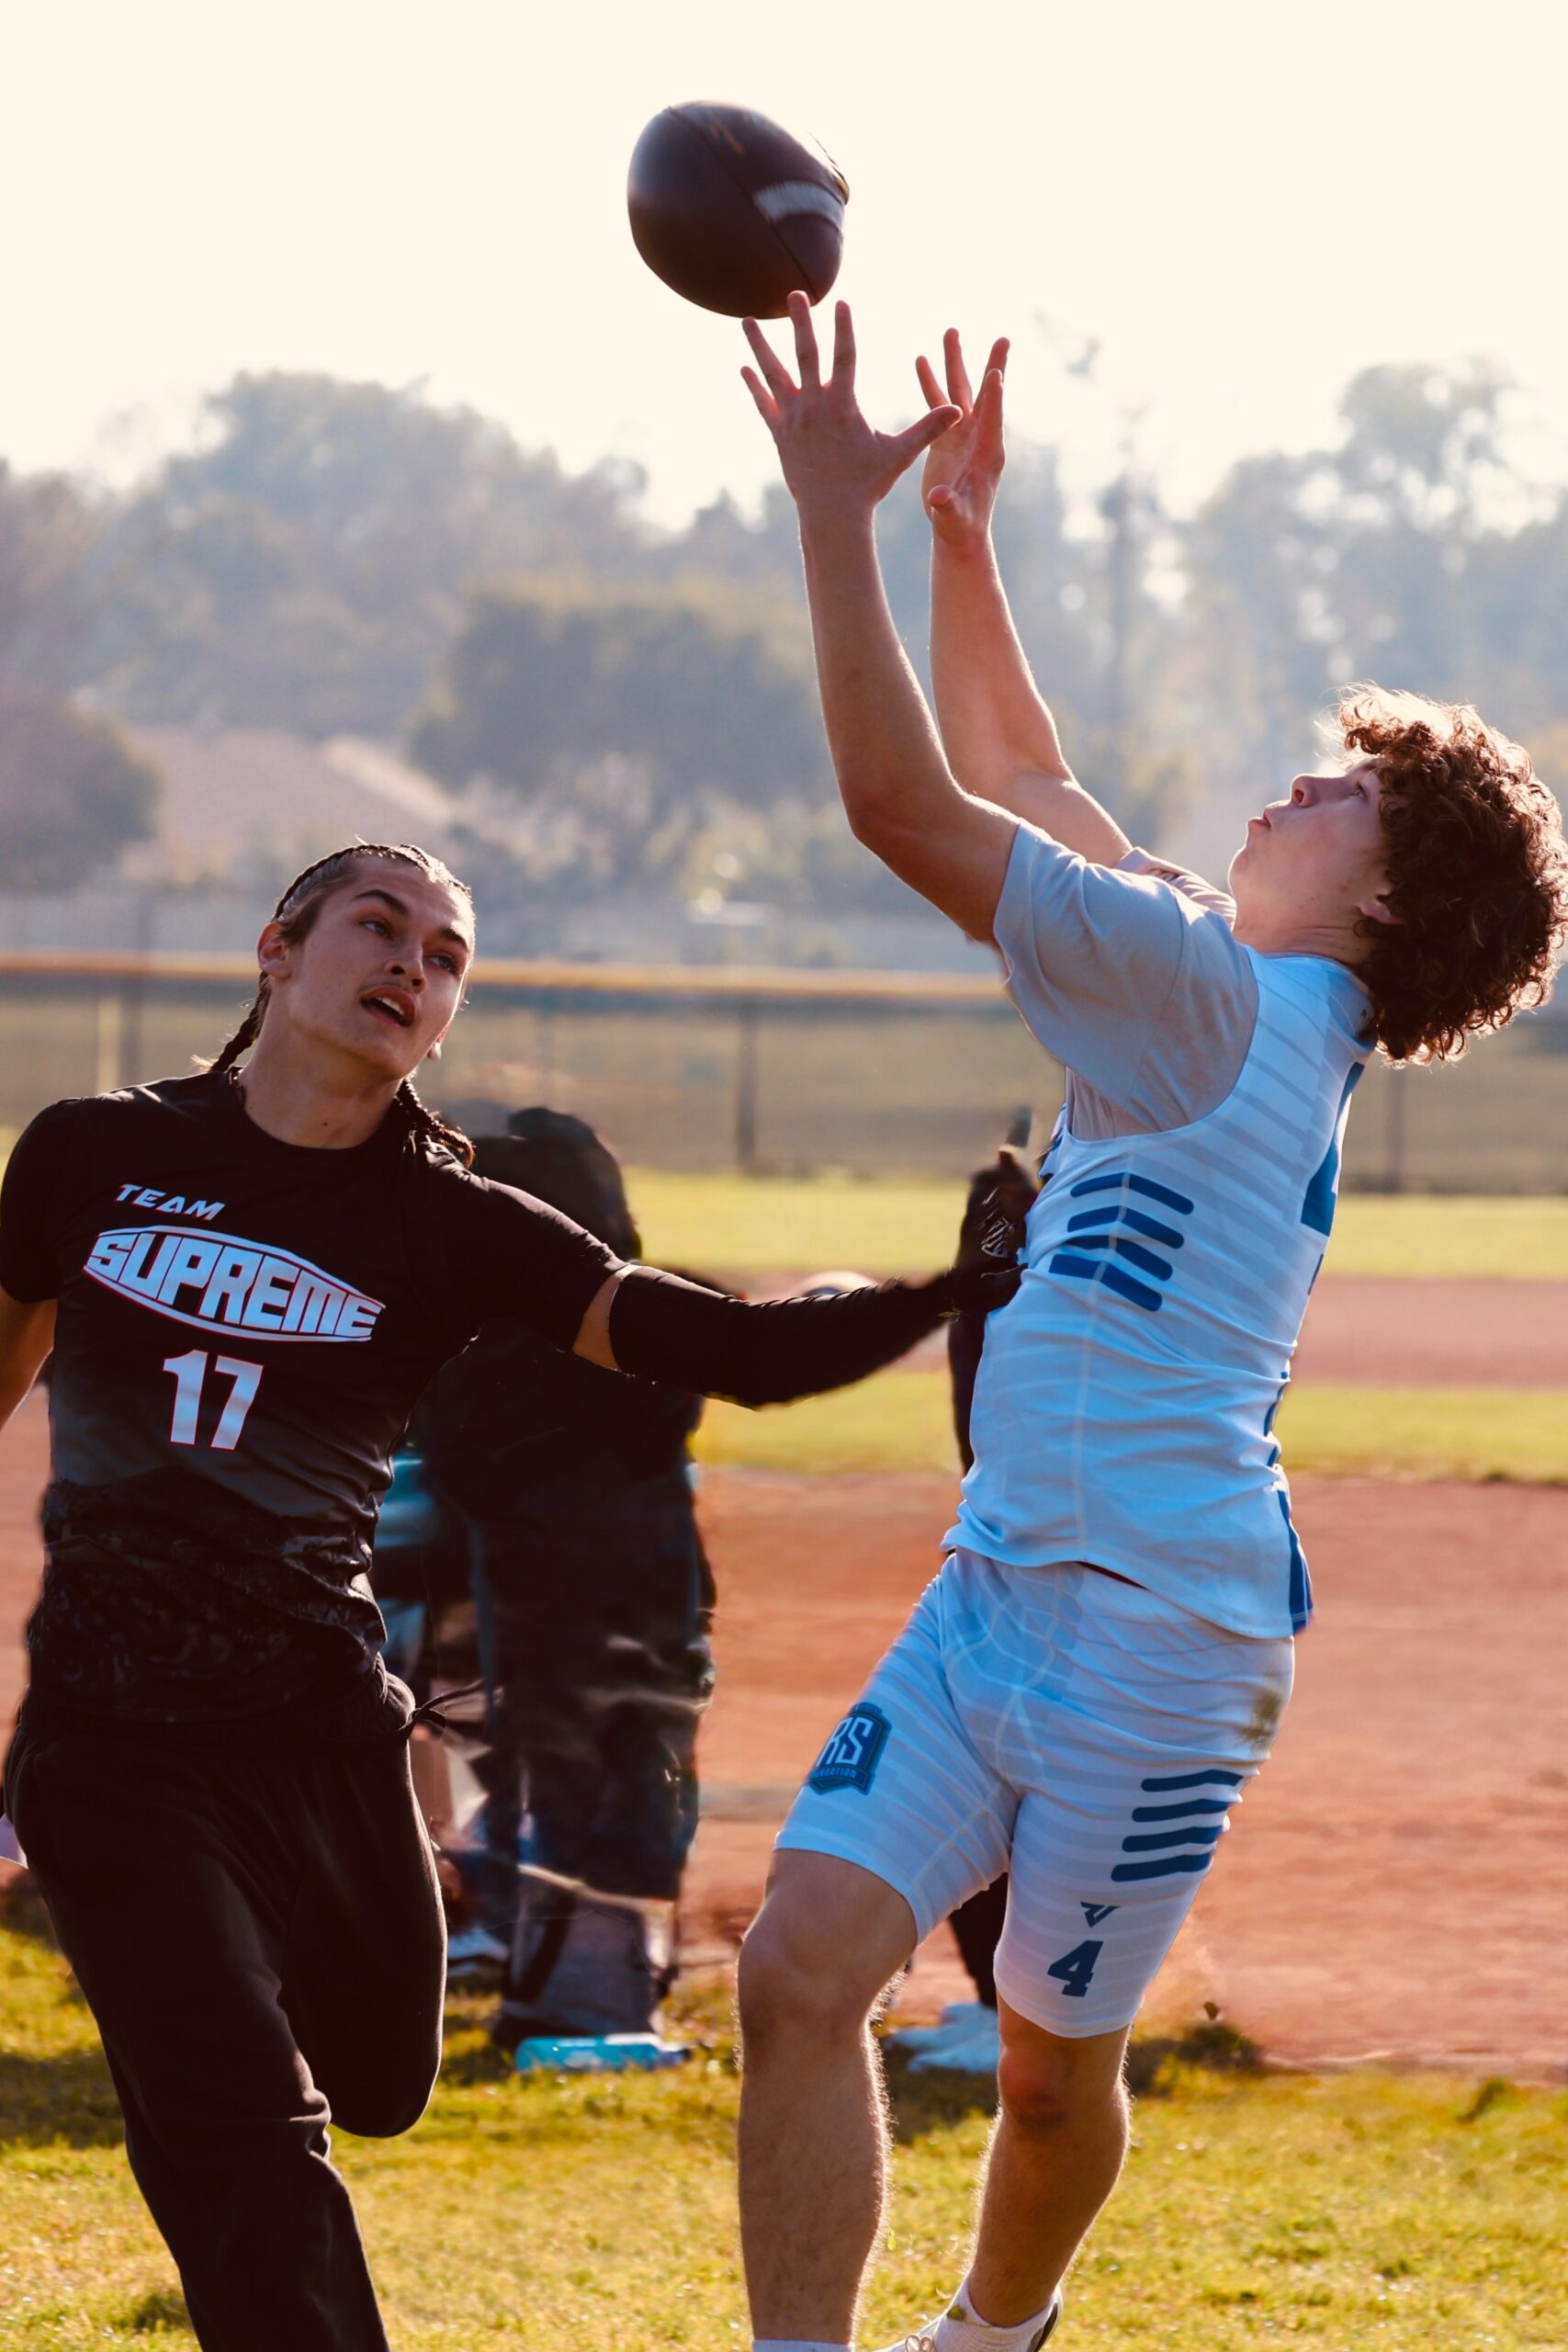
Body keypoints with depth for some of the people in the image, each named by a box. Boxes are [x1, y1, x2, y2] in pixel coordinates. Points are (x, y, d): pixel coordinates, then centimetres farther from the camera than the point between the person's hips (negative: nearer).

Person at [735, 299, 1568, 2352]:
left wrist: (839, 509, -17)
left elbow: (913, 810, -19)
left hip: (1158, 1635, -8)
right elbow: (1010, 781, 26)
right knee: (804, 1966, -9)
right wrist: (961, 535, 18)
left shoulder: (1216, 993, -14)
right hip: (999, 1590, 8)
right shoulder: (1225, 984, 12)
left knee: (1057, 2064, 6)